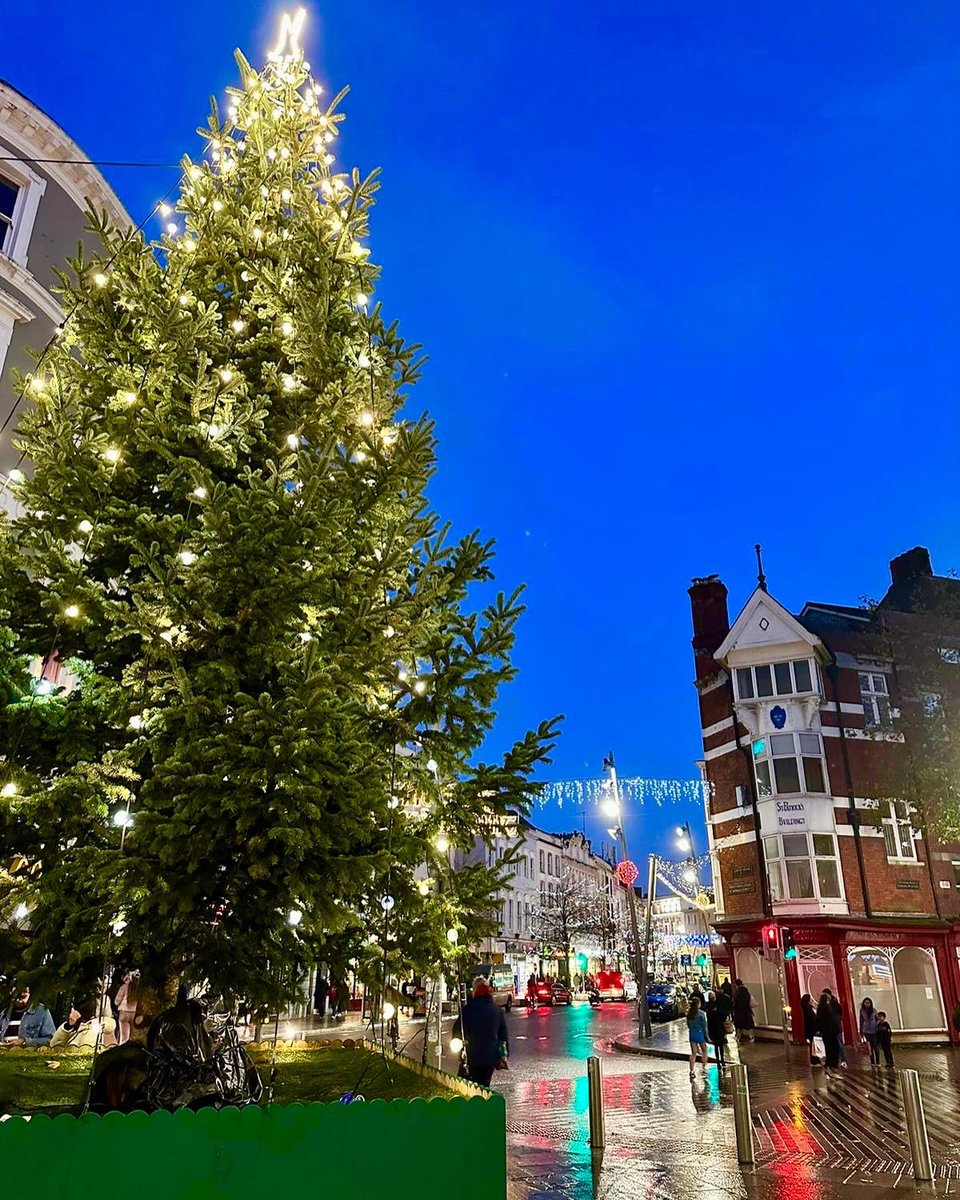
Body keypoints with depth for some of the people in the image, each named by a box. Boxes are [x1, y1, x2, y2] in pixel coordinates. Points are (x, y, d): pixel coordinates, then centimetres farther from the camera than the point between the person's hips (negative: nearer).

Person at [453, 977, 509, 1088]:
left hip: (473, 1057, -4)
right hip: (491, 1057, 4)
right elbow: (504, 1034, 11)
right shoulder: (497, 1009, 6)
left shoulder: (469, 1008, -10)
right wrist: (504, 1054, 19)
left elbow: (457, 1030, -8)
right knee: (484, 1085, 17)